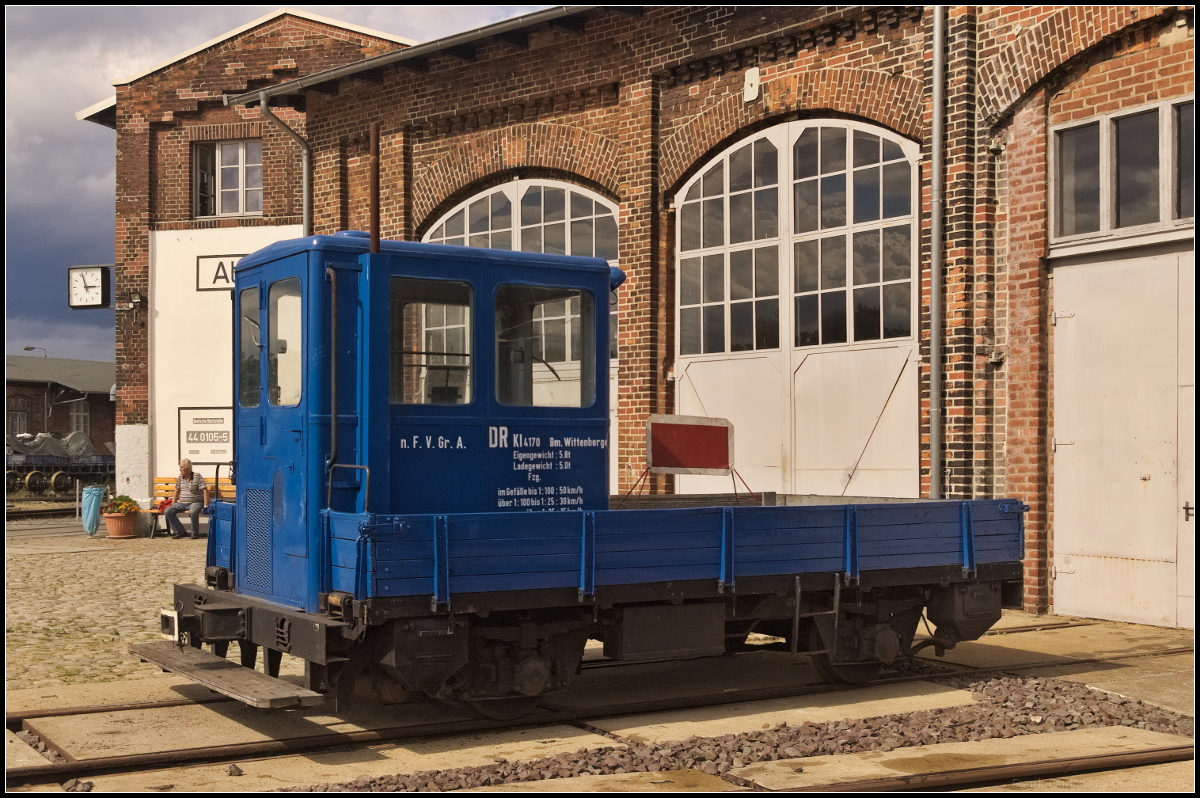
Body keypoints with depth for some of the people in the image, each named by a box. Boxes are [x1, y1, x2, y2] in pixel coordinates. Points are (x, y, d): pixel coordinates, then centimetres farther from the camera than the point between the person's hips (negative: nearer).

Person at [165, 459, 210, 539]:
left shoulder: (197, 477, -8)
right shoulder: (180, 477, 9)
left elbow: (205, 491, -12)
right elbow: (177, 491, 21)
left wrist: (206, 506, -19)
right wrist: (173, 505, 15)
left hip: (195, 502, -6)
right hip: (182, 503, 6)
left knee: (193, 512, -39)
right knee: (168, 511, -15)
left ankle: (195, 533, -17)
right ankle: (179, 532, -6)